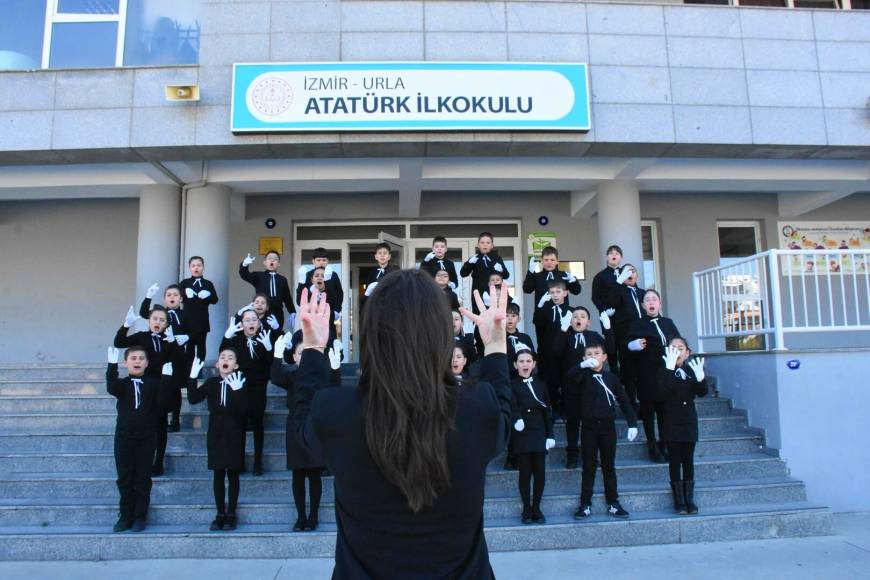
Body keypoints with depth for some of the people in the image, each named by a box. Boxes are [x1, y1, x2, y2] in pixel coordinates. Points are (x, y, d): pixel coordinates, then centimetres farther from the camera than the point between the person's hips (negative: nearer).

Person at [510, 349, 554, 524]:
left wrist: (550, 435, 4)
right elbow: (513, 406, -18)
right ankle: (527, 509, 16)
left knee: (540, 474, 3)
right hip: (521, 436, -3)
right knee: (525, 473, 3)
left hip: (539, 435, 3)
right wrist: (517, 419, -38)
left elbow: (547, 412, 10)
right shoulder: (512, 385, 0)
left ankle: (536, 508, 18)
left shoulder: (540, 385, 11)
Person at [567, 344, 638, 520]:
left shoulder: (611, 378, 4)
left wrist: (632, 423, 3)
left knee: (609, 466, 10)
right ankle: (585, 505, 11)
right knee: (589, 467, 5)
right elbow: (571, 376, -23)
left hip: (608, 426, 1)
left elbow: (624, 401, 7)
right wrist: (583, 365, -39)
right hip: (589, 427, -1)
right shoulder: (583, 375, 0)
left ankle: (613, 503, 18)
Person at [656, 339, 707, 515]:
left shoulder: (691, 370, 4)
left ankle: (689, 499, 15)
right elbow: (662, 392, -23)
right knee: (675, 461, 1)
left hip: (689, 421, 3)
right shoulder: (663, 372, -6)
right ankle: (679, 501, 7)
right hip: (672, 423, -3)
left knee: (688, 460, 8)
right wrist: (670, 368, -30)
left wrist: (700, 377, -28)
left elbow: (702, 392, -7)